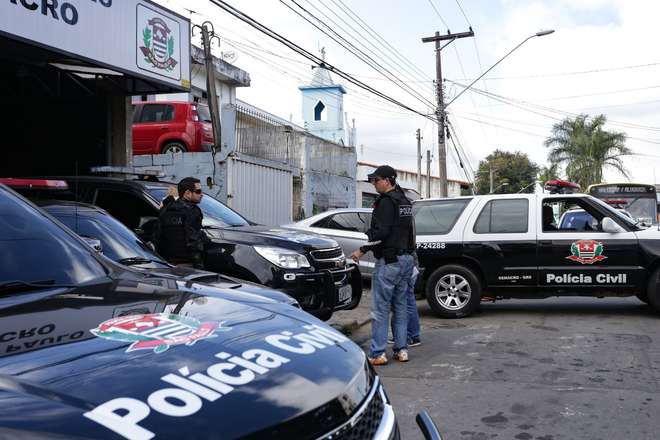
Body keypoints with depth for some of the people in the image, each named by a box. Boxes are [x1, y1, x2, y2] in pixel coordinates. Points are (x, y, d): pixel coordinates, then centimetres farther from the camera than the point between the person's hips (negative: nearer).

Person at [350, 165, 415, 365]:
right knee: (400, 306, 14)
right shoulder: (404, 201, 17)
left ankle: (377, 354, -3)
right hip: (406, 259, 9)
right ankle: (401, 349, 17)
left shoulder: (386, 201, -13)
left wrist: (363, 250, -12)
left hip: (389, 261, -9)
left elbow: (381, 232, -20)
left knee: (380, 309, -5)